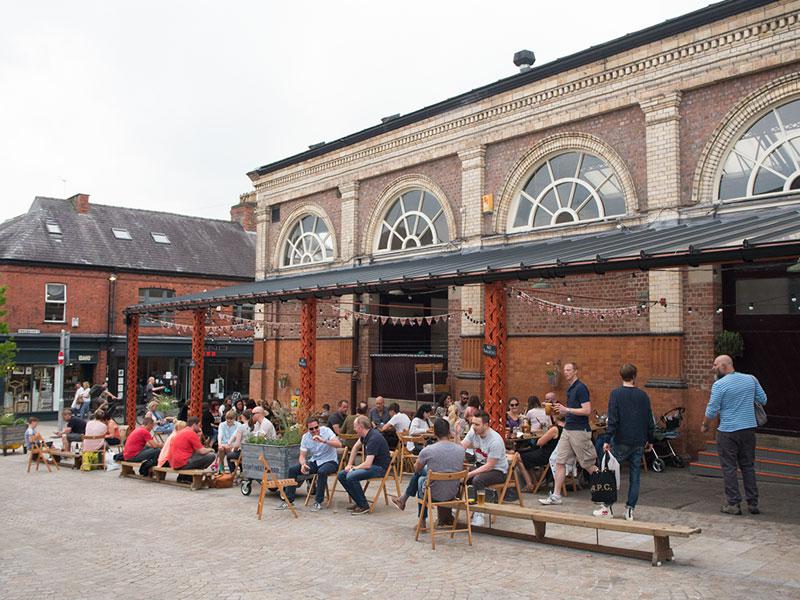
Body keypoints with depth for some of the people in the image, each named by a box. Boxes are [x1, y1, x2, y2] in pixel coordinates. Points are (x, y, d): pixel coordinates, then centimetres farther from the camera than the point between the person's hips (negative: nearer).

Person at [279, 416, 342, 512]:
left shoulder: (326, 431, -14)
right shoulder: (305, 437, -2)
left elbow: (339, 444, -27)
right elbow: (302, 456, -2)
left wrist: (324, 441, -41)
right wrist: (303, 464, -25)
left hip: (330, 461, -5)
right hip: (314, 461, 5)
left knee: (322, 471, -38)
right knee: (292, 470, -12)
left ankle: (318, 502, -24)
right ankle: (289, 500, -2)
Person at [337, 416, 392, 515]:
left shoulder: (373, 438, -26)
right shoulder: (366, 434, 3)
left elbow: (367, 464, -28)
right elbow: (356, 447, 22)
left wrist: (354, 468, -10)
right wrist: (349, 464, 14)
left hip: (380, 468, -10)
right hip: (371, 464, 10)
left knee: (351, 477, -28)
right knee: (342, 475, 2)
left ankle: (364, 506, -14)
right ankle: (358, 501, 10)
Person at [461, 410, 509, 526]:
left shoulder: (495, 441, -26)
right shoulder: (473, 432, -5)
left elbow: (490, 465, -24)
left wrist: (470, 474, -28)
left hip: (497, 470, -6)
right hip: (481, 465, 7)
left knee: (477, 480, -34)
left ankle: (478, 514, -19)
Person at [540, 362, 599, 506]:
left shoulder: (580, 388, -14)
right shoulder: (570, 389, 15)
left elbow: (587, 410, -21)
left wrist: (567, 410, -19)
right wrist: (562, 411, 7)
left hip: (579, 431, -9)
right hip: (568, 430, 9)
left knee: (588, 464, 2)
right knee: (560, 462, 4)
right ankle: (556, 496, 6)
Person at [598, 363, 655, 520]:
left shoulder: (616, 394, -8)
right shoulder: (643, 395, 4)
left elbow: (612, 419, -12)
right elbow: (650, 420, 8)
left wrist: (608, 440, -8)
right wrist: (650, 440, 19)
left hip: (621, 442, -3)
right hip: (639, 442, 3)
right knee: (635, 476, 8)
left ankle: (607, 507, 8)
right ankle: (630, 510, 9)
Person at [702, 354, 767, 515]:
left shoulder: (719, 385, -12)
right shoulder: (751, 379, 2)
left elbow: (712, 411, -10)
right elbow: (763, 400, 9)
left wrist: (705, 425, 7)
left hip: (728, 431, -5)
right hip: (749, 429, 5)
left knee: (729, 468, 4)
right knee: (748, 466, 14)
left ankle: (734, 504, 5)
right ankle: (753, 503, 17)